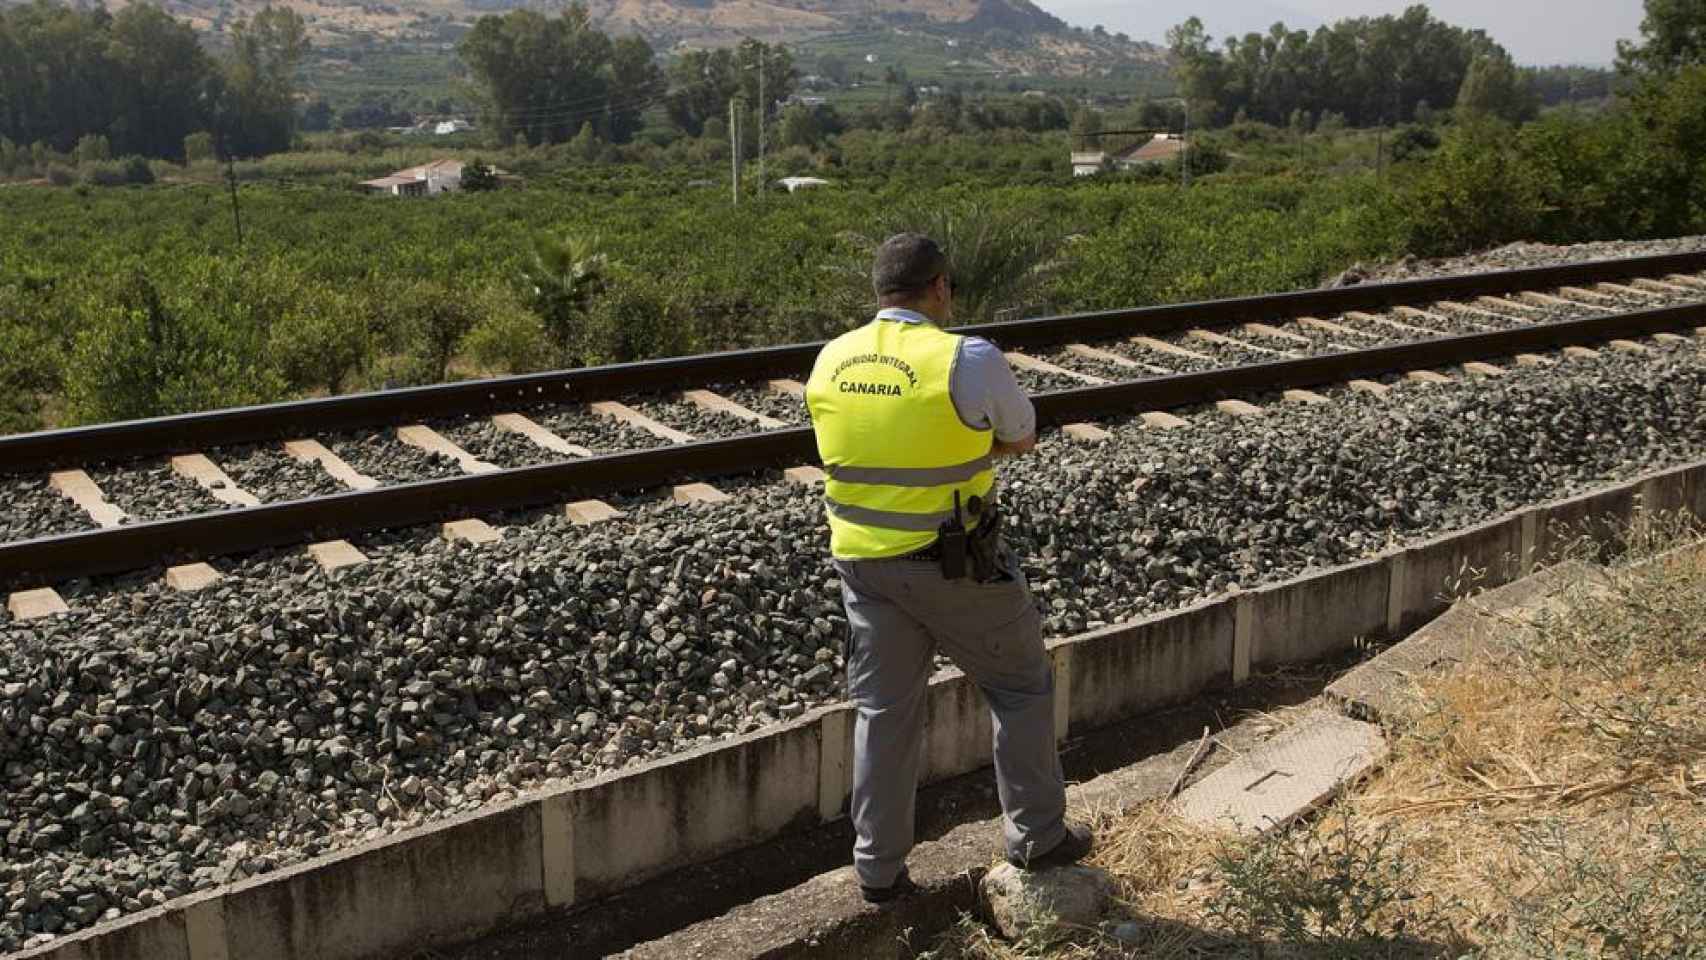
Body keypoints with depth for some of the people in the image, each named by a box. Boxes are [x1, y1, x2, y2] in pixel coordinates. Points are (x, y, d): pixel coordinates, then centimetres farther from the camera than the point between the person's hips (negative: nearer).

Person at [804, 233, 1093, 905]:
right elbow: (1023, 438, -1)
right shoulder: (968, 360, -16)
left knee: (884, 710, 14)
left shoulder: (830, 362, 1)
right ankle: (1036, 835, 28)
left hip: (864, 562, 5)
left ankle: (878, 868, 22)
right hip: (956, 565, -5)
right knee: (1021, 687, 17)